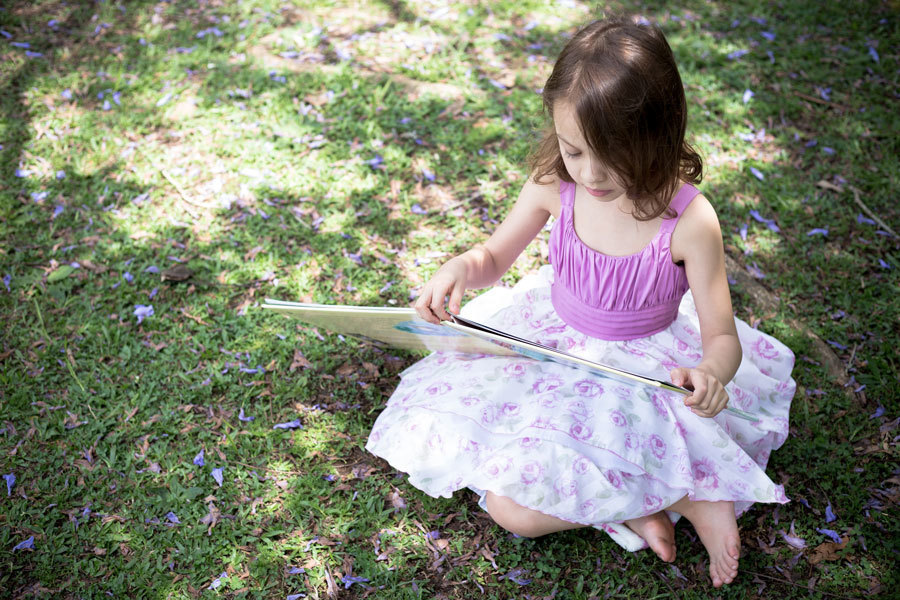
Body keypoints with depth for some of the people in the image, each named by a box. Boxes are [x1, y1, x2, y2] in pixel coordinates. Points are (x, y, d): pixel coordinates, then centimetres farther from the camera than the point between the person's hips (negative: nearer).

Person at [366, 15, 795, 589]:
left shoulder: (689, 220, -25)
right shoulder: (556, 183, -15)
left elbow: (723, 337, -17)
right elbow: (496, 255, 2)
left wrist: (712, 374, -42)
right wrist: (460, 268, -23)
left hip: (639, 368, -5)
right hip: (552, 343, 5)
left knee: (515, 508, -18)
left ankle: (692, 496, -5)